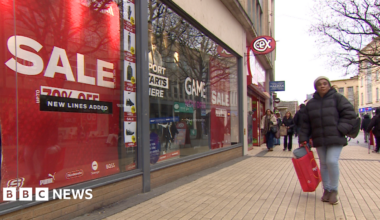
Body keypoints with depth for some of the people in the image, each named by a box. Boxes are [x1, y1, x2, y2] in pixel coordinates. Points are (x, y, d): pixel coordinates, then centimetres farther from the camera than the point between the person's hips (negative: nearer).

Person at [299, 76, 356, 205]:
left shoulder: (337, 98, 1)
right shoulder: (311, 103, 11)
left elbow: (349, 114, -4)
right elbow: (305, 123, 11)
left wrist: (341, 129, -14)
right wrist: (303, 139, 6)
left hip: (335, 138, -4)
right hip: (319, 140, 4)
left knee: (332, 161, -15)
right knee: (323, 164, 8)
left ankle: (334, 190, 4)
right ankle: (326, 190, 22)